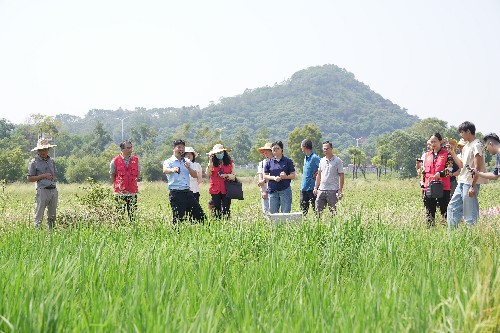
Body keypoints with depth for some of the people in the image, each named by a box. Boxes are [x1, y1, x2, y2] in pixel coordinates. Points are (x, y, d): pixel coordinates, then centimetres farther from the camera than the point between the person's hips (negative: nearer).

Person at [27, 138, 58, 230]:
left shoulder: (51, 161, 16)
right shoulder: (34, 162, -1)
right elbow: (30, 178, -4)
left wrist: (53, 178, 4)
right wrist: (43, 176, -12)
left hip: (53, 190, 6)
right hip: (43, 190, -6)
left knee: (52, 215, 10)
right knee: (39, 216, -7)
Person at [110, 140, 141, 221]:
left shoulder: (136, 160, 4)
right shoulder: (115, 161, -3)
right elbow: (112, 175, 10)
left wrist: (132, 183, 12)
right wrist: (118, 185, 9)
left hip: (133, 192, 2)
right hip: (120, 193, -2)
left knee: (132, 214, 2)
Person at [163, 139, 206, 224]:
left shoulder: (187, 162, 15)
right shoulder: (168, 162, -1)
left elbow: (195, 175, 7)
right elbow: (165, 170, -23)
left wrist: (189, 168, -14)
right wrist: (173, 170, -46)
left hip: (187, 192, 5)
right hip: (175, 194, -5)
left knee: (200, 216, 3)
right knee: (178, 219, -7)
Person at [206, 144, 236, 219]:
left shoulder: (230, 163, 8)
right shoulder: (213, 163, 9)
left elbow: (234, 176, 6)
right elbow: (208, 173, -6)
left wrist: (226, 175, -13)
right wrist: (210, 162, -10)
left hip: (226, 190, -1)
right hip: (215, 190, 1)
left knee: (226, 210, -5)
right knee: (216, 209, 2)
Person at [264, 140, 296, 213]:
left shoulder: (288, 161, 4)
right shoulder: (269, 162, 9)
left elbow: (293, 175, 3)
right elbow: (265, 176, 6)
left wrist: (285, 177, -17)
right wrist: (274, 178, -12)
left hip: (285, 190, -2)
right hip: (273, 190, 2)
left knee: (285, 212, -2)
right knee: (273, 212, 3)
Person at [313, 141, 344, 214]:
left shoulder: (337, 161, -3)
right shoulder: (322, 160, 14)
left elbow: (341, 176, -5)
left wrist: (340, 191, -11)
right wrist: (315, 187, 13)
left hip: (332, 191, -5)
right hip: (321, 190, 5)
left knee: (333, 212, -1)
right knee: (318, 211, 2)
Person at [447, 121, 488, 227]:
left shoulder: (476, 145, -12)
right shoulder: (466, 146, 17)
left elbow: (477, 168, -17)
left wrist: (473, 186, -21)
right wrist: (452, 152, 13)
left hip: (470, 183, -10)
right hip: (462, 183, 10)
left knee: (470, 214, -7)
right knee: (452, 208, 11)